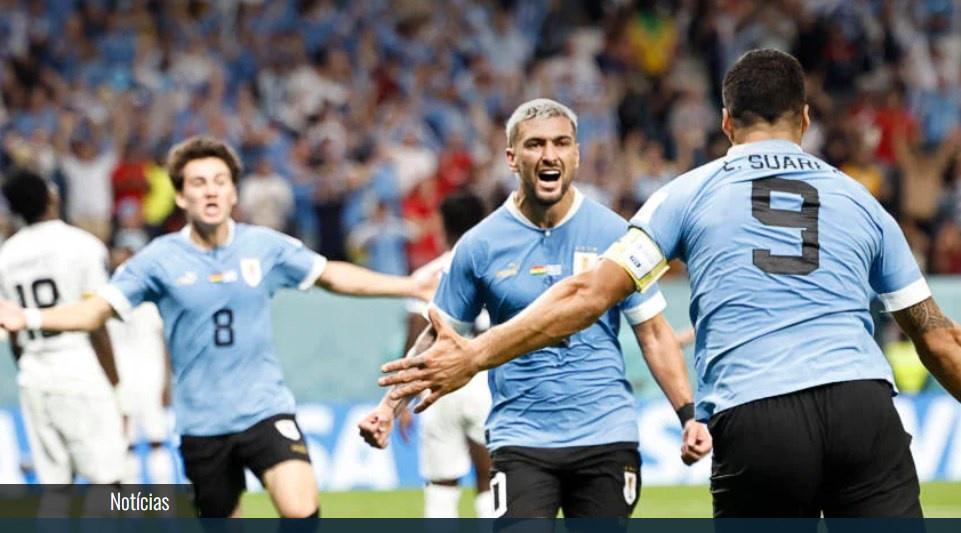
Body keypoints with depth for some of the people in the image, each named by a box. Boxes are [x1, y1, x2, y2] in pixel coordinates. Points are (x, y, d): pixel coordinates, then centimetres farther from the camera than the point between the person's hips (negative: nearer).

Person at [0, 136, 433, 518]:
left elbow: (333, 276, 12)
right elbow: (94, 311, -4)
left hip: (264, 408, 0)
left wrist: (410, 286, 10)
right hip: (202, 422, 0)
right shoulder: (161, 258, -4)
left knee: (301, 511, -23)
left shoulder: (265, 246, 0)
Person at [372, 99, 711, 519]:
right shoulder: (480, 245, 1)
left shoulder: (614, 233, 1)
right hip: (520, 441, -1)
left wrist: (688, 416, -3)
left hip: (606, 437, 1)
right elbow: (439, 335, 9)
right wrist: (390, 404, 0)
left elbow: (654, 334, 6)